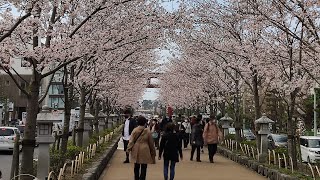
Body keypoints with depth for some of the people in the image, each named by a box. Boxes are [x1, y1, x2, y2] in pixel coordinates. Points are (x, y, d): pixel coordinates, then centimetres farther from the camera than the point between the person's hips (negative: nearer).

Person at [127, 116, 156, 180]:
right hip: (145, 151, -3)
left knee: (136, 167, 19)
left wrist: (129, 149, 1)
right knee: (143, 167, 3)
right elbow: (151, 143, 1)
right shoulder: (147, 131, -7)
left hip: (136, 151, 3)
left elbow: (131, 141, -6)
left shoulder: (135, 130, -3)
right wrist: (153, 152, 10)